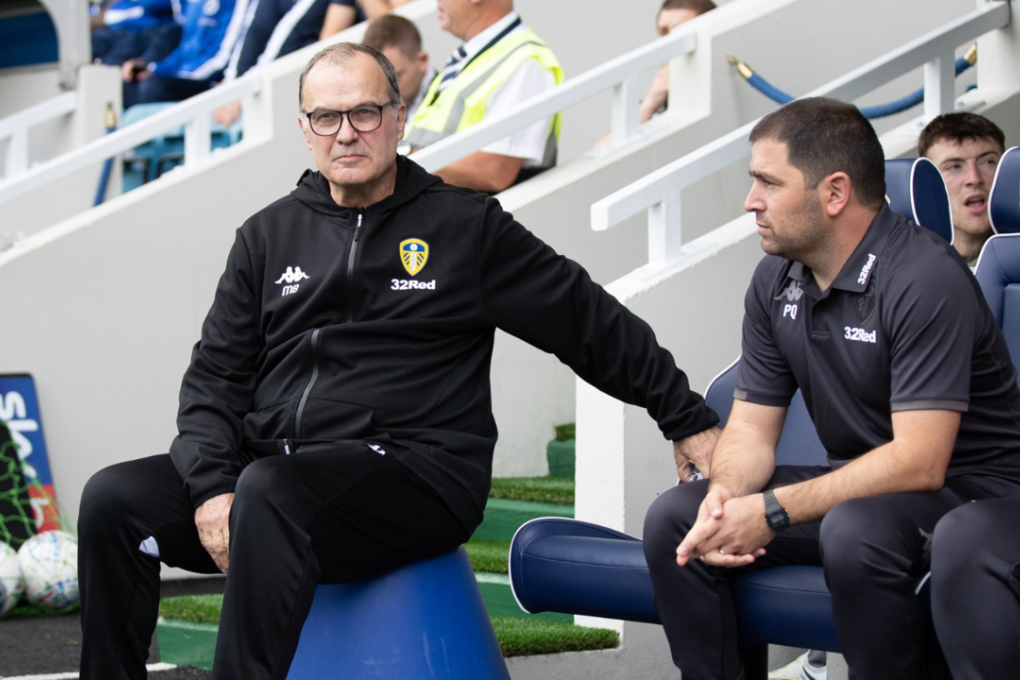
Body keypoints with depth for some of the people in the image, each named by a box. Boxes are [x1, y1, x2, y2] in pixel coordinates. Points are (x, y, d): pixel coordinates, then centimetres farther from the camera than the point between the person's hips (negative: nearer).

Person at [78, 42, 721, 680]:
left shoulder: (466, 226, 7)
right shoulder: (269, 235, 16)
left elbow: (595, 322, 11)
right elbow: (215, 375, 12)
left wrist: (690, 419, 11)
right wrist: (211, 487, -6)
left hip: (414, 468, -4)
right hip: (270, 465, 5)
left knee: (269, 493, -35)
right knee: (114, 498, -16)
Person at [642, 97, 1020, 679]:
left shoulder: (925, 278, -21)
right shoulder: (777, 281, 5)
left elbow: (918, 462, -27)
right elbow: (751, 428, 5)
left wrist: (770, 513, -27)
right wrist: (725, 497, -19)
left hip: (971, 489, -8)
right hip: (858, 484, 8)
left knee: (855, 529, -38)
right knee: (674, 518, -6)